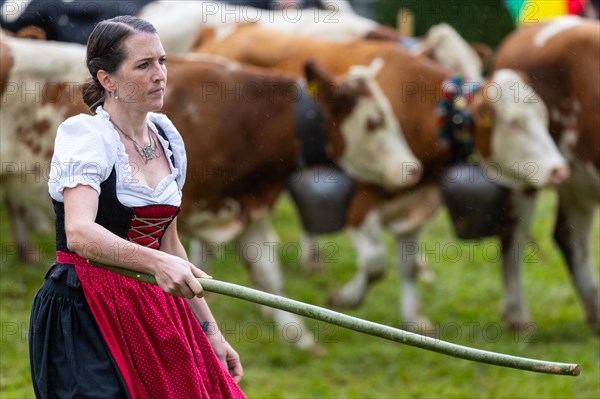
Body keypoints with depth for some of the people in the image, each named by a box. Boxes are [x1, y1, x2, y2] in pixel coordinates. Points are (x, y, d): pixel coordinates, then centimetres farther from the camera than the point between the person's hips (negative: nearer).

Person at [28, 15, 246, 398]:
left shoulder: (167, 137, 9)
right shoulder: (84, 135, -13)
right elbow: (79, 233, -30)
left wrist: (210, 331, 17)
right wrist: (157, 262, -45)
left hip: (153, 312, 7)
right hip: (84, 318, -7)